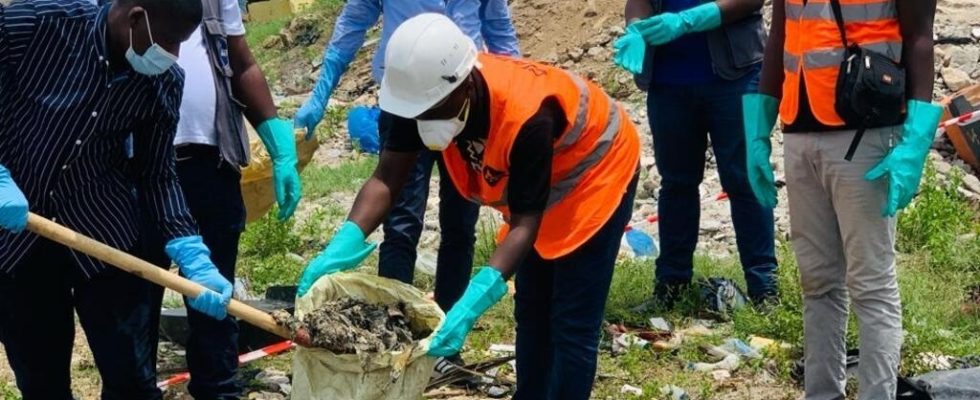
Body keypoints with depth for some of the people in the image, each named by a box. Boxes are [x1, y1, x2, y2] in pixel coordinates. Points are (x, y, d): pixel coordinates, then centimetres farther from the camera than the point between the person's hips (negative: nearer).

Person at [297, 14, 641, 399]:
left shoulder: (525, 115, -43)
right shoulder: (428, 91, -25)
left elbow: (524, 224, -39)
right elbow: (387, 178, -24)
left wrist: (473, 303, -50)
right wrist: (342, 247, -39)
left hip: (593, 172, -7)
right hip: (530, 181, 7)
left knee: (571, 324, -7)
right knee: (531, 312, 16)